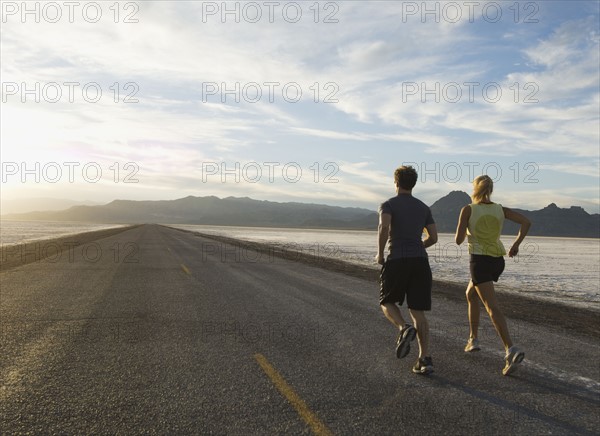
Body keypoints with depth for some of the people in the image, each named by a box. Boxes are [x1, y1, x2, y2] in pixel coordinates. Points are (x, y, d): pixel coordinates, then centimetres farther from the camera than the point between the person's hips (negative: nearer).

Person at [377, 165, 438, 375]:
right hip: (421, 262, 4)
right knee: (417, 311, 7)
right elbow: (433, 238, 14)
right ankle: (425, 359, 0)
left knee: (387, 302, 16)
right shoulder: (423, 207, 16)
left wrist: (380, 253, -6)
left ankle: (404, 328, -14)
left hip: (397, 261, -4)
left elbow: (384, 227, -18)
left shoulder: (388, 204, 1)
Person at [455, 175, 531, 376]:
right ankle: (473, 339, 27)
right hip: (498, 261, 6)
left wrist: (465, 232, 16)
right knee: (471, 294, 26)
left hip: (480, 261, -6)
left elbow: (458, 240, -6)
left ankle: (511, 350, -27)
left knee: (492, 307, -11)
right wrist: (516, 244, 6)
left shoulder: (468, 209, -6)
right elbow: (526, 222, -2)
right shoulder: (500, 209, 8)